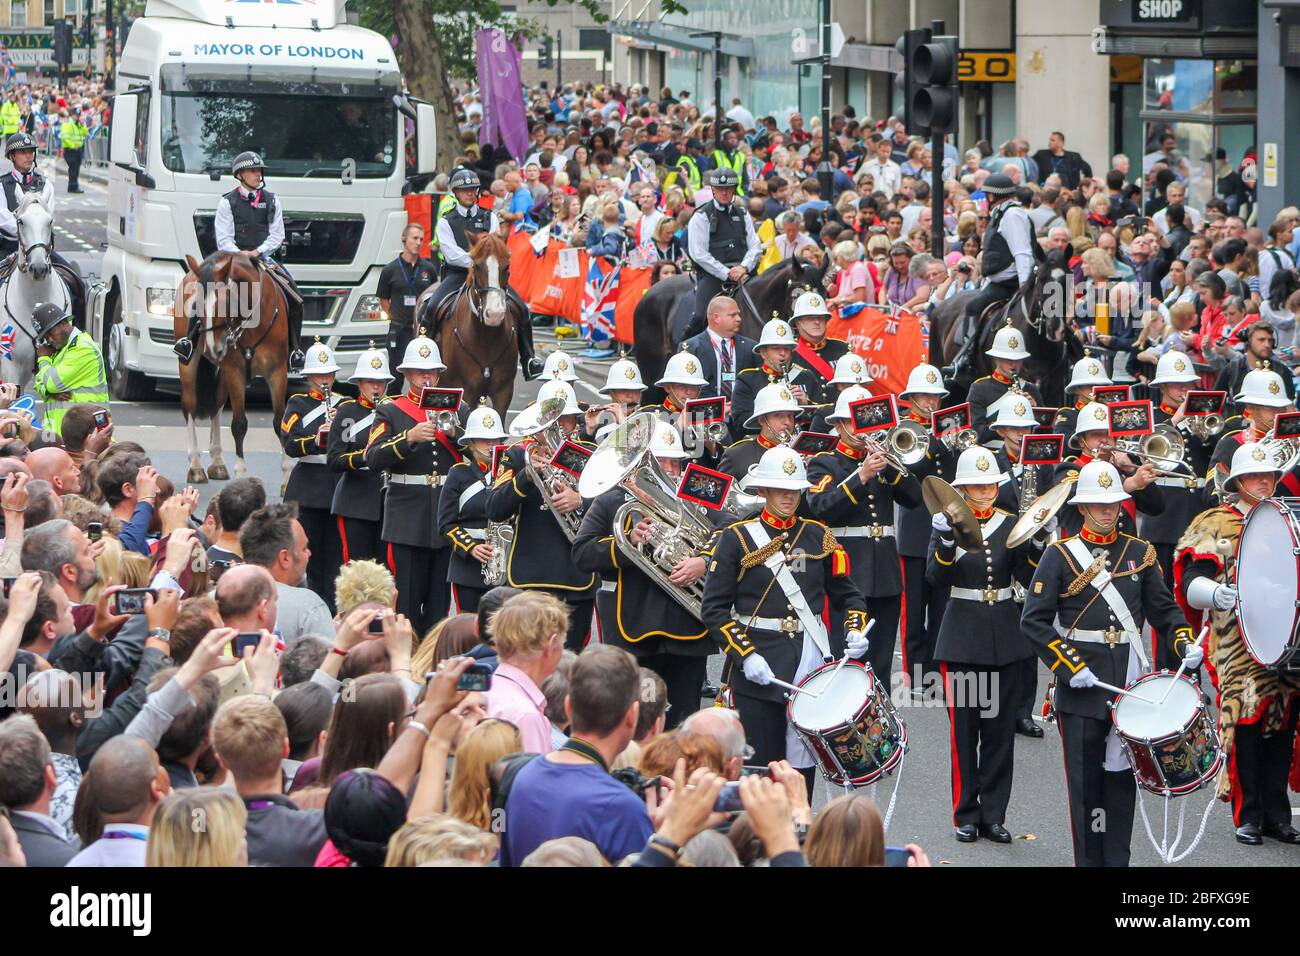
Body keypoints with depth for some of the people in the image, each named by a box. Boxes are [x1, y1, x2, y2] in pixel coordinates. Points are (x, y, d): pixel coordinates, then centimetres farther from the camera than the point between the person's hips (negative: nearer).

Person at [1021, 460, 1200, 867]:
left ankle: (1118, 859, 12)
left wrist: (1184, 642, -7)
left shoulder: (1139, 553, 10)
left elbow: (1164, 609, 13)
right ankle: (1089, 860, 8)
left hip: (1129, 681, 3)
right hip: (1081, 686, -3)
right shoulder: (1060, 555, -1)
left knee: (1122, 774, 6)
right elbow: (1034, 621, -5)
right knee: (1085, 780, 1)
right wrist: (1069, 667, -13)